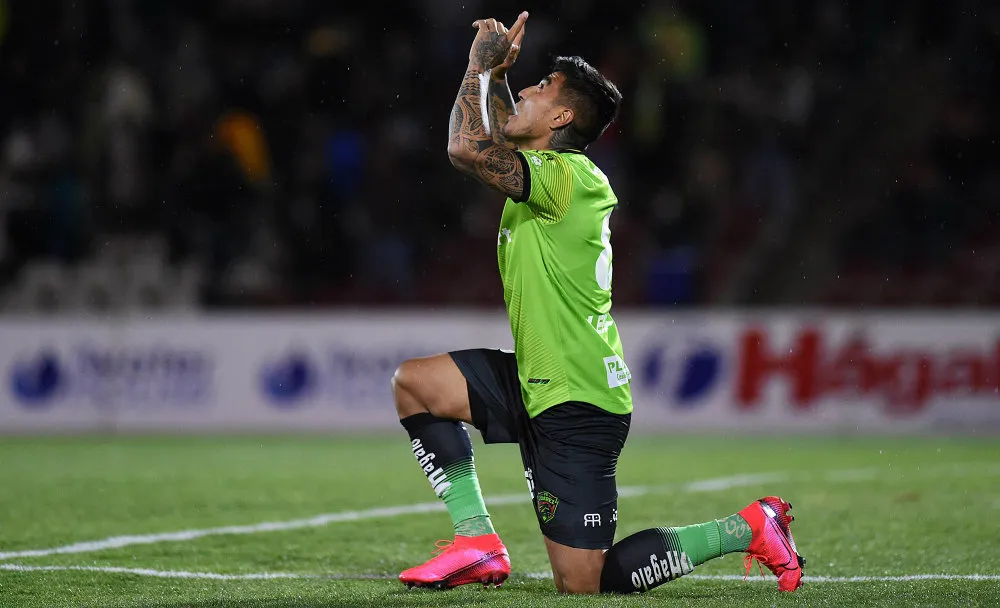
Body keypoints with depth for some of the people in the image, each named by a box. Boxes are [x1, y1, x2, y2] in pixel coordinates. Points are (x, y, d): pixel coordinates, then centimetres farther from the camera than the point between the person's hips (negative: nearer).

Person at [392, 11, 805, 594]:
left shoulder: (569, 176, -18)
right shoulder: (549, 174, 10)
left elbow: (469, 147, -29)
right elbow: (501, 142, 32)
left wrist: (481, 64, -16)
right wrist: (497, 72, 21)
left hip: (579, 404, -9)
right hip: (539, 386, 9)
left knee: (582, 584, -6)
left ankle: (746, 529, 6)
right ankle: (477, 541, 6)